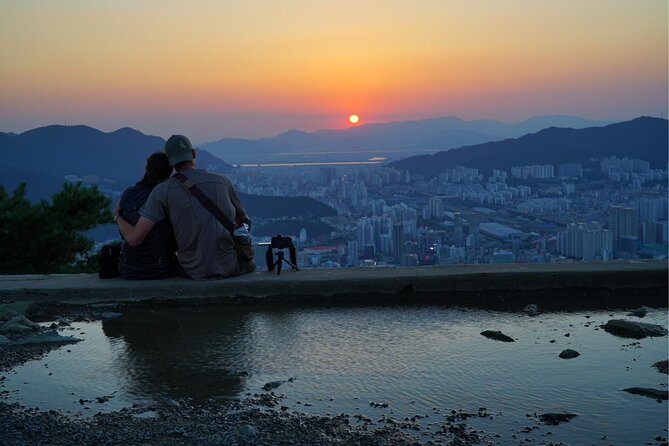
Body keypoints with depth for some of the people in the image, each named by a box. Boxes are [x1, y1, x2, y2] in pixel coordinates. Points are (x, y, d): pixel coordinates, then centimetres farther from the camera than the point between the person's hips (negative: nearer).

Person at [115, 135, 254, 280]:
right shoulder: (222, 181, -1)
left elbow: (134, 238, -13)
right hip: (230, 268, 0)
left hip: (195, 272, 0)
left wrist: (118, 216, 7)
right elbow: (242, 219, 13)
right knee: (250, 263, 36)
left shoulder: (162, 190, -7)